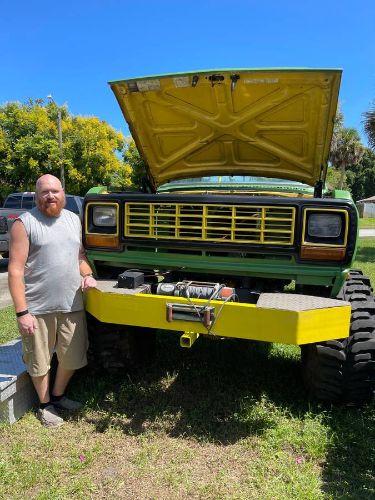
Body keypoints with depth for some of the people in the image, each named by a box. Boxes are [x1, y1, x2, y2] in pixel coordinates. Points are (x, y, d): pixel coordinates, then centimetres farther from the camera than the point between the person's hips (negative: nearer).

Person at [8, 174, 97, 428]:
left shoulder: (74, 219, 10)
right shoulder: (24, 223, -7)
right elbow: (15, 270, -11)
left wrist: (88, 274, -1)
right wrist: (22, 312, -15)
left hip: (72, 305, 5)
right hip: (38, 309, -4)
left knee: (73, 358, 16)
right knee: (39, 362, 12)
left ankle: (58, 395, 42)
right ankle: (45, 405, 36)